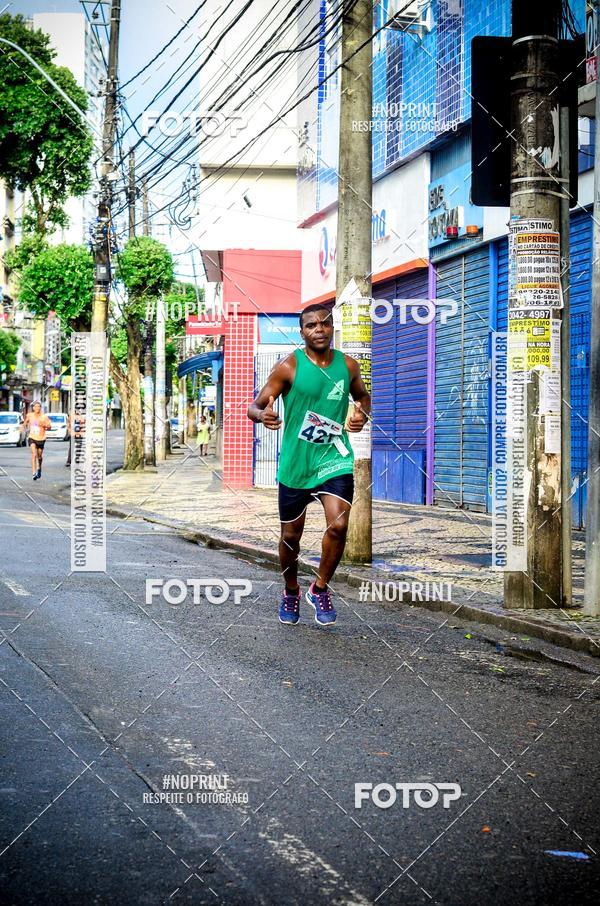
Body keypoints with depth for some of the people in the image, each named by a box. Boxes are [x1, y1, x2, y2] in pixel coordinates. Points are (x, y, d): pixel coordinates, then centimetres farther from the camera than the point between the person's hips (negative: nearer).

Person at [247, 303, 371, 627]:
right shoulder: (288, 367, -8)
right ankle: (290, 593, 38)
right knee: (291, 535, 11)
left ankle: (320, 588, 7)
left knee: (338, 525, -18)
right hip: (295, 463, -1)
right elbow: (254, 406, -9)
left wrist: (362, 413, 0)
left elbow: (362, 395, 23)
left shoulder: (348, 365, 3)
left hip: (334, 458, 1)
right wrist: (262, 414, -34)